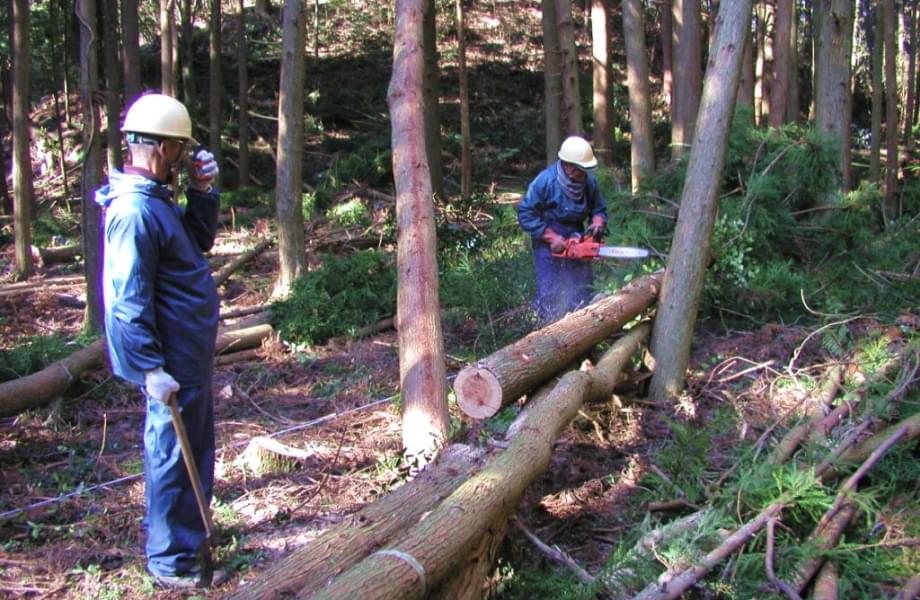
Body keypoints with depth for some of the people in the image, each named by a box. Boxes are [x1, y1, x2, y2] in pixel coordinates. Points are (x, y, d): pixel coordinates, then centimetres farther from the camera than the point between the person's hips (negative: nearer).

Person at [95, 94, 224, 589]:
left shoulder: (155, 200, 10)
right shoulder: (134, 211, -22)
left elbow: (200, 240, 21)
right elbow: (129, 301, -25)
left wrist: (201, 191, 7)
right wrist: (151, 369, -25)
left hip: (190, 354, 11)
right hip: (173, 362, -11)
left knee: (194, 450, 22)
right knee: (174, 455, 1)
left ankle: (169, 532, 39)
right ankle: (171, 562, 14)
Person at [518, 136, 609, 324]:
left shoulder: (589, 182, -8)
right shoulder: (545, 181, -21)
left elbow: (599, 208, 6)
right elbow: (526, 214, -17)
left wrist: (598, 222, -18)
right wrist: (551, 237, -23)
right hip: (548, 243, -4)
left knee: (582, 289, 10)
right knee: (549, 294, -5)